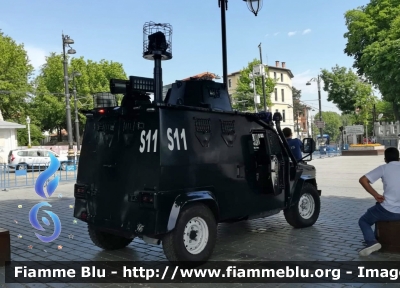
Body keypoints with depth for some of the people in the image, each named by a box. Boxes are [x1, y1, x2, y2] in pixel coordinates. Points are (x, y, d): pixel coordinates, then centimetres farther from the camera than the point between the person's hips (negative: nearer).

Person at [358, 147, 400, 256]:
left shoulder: (383, 168, -3)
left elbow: (363, 180, -12)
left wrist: (376, 195, -7)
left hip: (388, 211, -5)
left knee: (363, 221, 17)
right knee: (378, 211, 36)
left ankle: (371, 242, -9)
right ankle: (377, 237, 40)